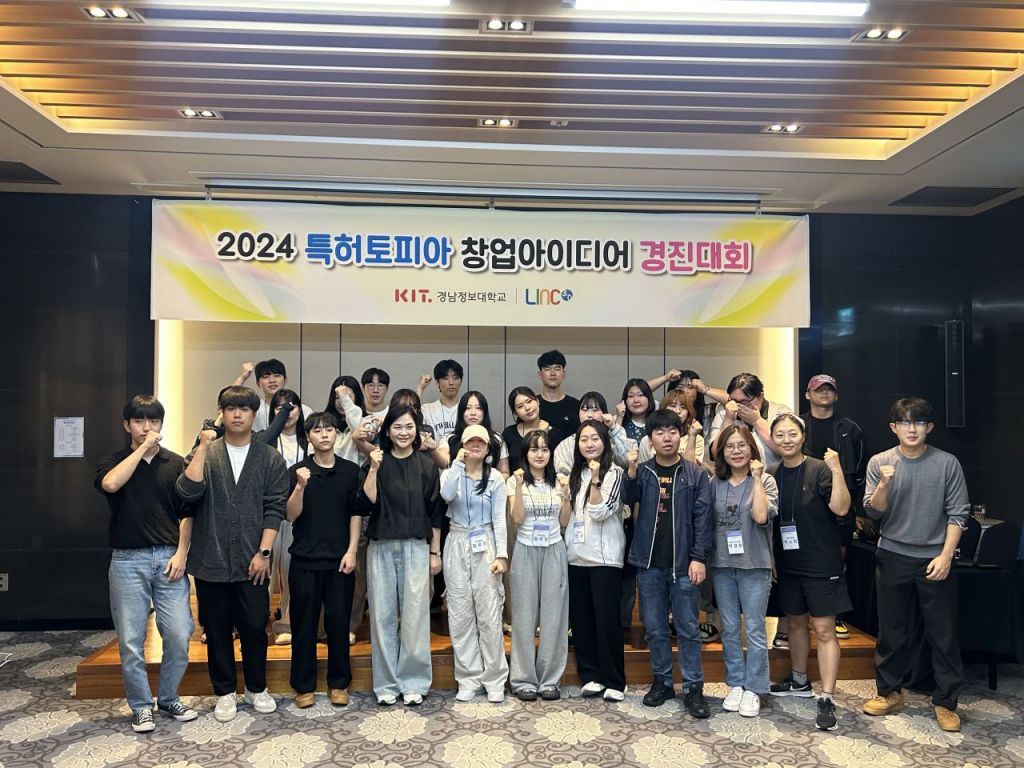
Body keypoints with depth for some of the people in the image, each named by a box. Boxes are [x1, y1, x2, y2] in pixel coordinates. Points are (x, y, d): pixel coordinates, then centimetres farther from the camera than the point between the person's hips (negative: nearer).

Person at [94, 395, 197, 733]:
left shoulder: (176, 464, 7)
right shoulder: (113, 461, 5)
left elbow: (186, 514, 6)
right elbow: (110, 484, -20)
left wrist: (181, 553, -4)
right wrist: (143, 447, -15)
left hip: (168, 558, 1)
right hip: (127, 560, 0)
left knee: (179, 635, 0)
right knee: (131, 641, 4)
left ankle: (169, 698, 22)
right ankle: (141, 706, 22)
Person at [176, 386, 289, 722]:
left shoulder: (271, 459, 2)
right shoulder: (204, 454, 3)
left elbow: (274, 508, -2)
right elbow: (187, 492, -15)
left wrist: (263, 553, -8)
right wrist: (204, 447, -16)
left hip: (252, 562, 0)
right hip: (211, 561, 1)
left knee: (254, 628, 7)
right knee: (218, 630, 11)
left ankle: (256, 688, 28)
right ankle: (225, 692, 29)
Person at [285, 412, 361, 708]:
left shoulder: (350, 471, 2)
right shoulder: (297, 471, -1)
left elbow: (355, 513, 4)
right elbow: (291, 515, -6)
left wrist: (351, 551, -3)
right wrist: (300, 486, -22)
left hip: (340, 560, 1)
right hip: (305, 560, 0)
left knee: (339, 622, 7)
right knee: (304, 624, 8)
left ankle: (338, 683, 22)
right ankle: (303, 686, 22)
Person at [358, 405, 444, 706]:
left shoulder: (426, 466, 4)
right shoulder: (375, 464, 4)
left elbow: (435, 512, 6)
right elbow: (366, 504, -7)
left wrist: (435, 552, 4)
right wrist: (373, 469, -14)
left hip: (416, 547, -1)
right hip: (381, 547, 1)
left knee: (415, 614, 1)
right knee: (383, 615, 6)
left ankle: (413, 682, 15)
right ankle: (386, 683, 18)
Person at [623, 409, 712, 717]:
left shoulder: (695, 474, 0)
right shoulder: (643, 471, 4)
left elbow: (702, 517, -3)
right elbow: (628, 499, -13)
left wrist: (698, 558, -9)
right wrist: (631, 471, -30)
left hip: (683, 562, -2)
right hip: (649, 563, 2)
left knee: (688, 628, 5)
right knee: (655, 628, 11)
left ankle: (693, 688, 15)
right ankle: (662, 681, 25)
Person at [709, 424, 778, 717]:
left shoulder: (765, 481, -3)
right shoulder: (715, 483, 5)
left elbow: (760, 516, -20)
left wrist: (756, 477, -16)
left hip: (754, 565, -3)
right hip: (722, 564, 3)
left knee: (754, 630, 3)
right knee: (729, 629, 12)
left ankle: (753, 689, 16)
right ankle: (736, 684, 25)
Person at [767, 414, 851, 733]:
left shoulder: (819, 470, -11)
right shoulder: (772, 475, 3)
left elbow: (840, 508, -23)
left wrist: (837, 469, -31)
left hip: (821, 564, -5)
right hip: (787, 564, 5)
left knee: (824, 629, -3)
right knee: (795, 621, 18)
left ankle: (826, 700, 2)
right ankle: (799, 681, 35)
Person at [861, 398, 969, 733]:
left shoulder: (947, 463, -4)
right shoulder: (879, 462, -1)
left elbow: (957, 514, -3)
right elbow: (873, 512, -5)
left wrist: (945, 556, -10)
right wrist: (883, 486, -24)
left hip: (935, 560, -1)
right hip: (893, 558, 1)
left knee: (944, 633, 6)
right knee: (892, 631, 11)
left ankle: (946, 702, 22)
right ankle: (890, 692, 27)